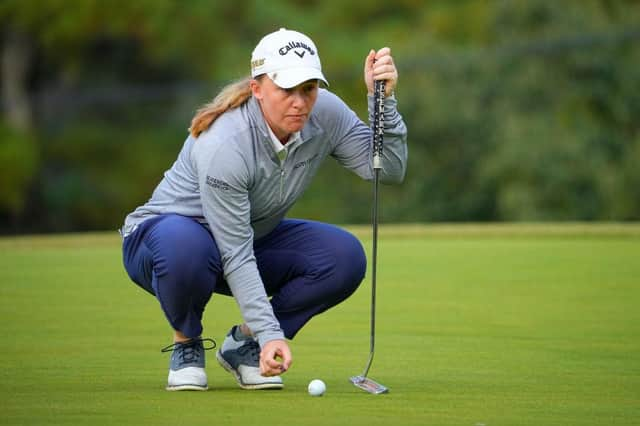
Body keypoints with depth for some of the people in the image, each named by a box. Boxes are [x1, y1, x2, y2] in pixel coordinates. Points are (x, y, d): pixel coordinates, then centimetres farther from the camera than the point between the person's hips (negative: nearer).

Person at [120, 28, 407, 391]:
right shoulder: (223, 143, -34)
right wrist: (270, 334, -38)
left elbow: (390, 169, -19)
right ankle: (186, 345, -10)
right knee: (186, 246, -43)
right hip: (168, 231, -6)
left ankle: (243, 343, 0)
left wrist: (382, 99, -32)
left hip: (255, 237, 6)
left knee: (345, 257, -20)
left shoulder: (326, 113, -17)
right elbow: (235, 255, -33)